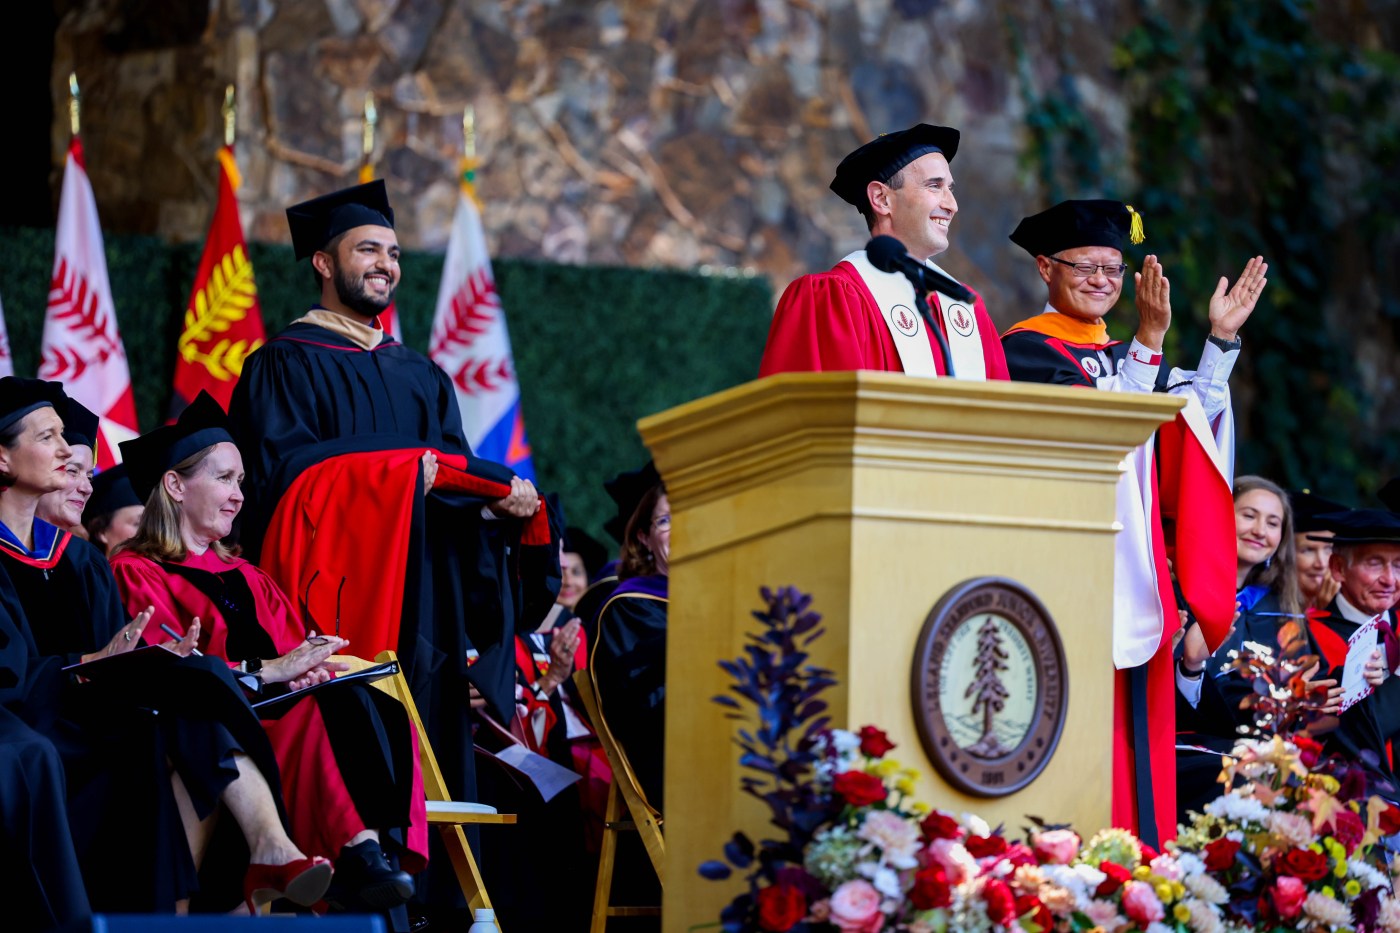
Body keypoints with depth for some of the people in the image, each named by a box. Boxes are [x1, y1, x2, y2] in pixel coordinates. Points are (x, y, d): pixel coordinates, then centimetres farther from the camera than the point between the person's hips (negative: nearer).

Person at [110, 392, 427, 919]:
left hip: (280, 718, 6)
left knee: (384, 712, -27)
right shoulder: (136, 574, 7)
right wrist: (266, 670, -17)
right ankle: (357, 850, -48)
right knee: (337, 707, -34)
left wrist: (309, 668, -8)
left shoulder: (247, 580, 31)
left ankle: (375, 852, -45)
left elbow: (300, 655, 18)